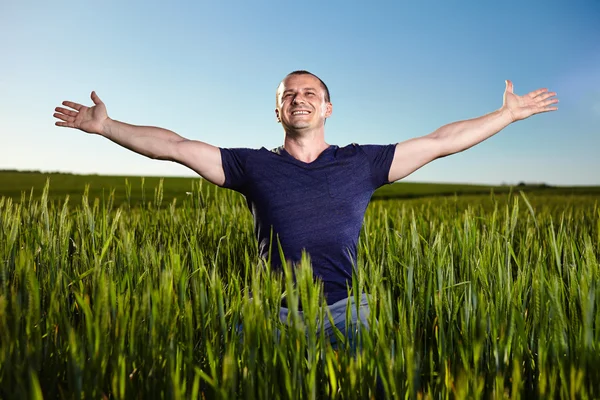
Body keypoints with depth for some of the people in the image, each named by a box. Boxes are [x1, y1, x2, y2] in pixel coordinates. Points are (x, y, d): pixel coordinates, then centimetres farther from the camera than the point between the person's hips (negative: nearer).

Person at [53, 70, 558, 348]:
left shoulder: (362, 162, 7)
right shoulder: (254, 165, 7)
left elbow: (439, 141, 9)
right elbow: (175, 146, 6)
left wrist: (508, 114, 10)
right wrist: (106, 126, 2)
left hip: (341, 311, 0)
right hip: (272, 311, 0)